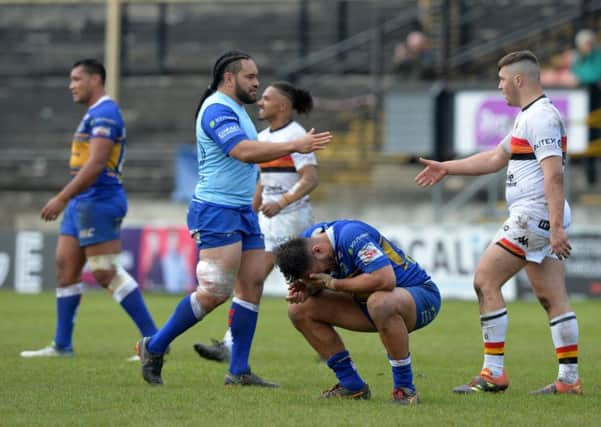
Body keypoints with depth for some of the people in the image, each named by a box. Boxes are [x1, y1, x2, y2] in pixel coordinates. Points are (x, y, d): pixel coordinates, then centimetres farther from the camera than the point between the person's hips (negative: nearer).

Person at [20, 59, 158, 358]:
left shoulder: (105, 113, -14)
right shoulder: (95, 114, 18)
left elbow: (95, 165, -23)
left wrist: (62, 198, -23)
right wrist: (67, 199, 23)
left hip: (98, 201, -10)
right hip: (83, 202, 10)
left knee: (105, 272, -12)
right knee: (65, 266, 9)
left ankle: (153, 339, -10)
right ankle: (62, 345, 14)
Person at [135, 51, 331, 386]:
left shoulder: (237, 110, 18)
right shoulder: (217, 109, -14)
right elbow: (244, 151, -28)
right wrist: (295, 146, -29)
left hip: (243, 212, 10)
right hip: (217, 210, -10)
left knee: (252, 286, 3)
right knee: (216, 291, -13)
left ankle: (239, 371, 6)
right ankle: (154, 347, 1)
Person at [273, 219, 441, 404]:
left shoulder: (351, 235, -30)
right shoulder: (306, 241, -7)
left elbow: (385, 279, -39)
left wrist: (332, 283, -29)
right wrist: (307, 289, -18)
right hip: (369, 301, 8)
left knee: (380, 302, -42)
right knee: (300, 310, -2)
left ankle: (405, 389, -24)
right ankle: (352, 385, 5)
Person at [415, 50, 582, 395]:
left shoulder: (541, 117, -14)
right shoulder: (530, 116, 20)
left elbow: (554, 173, -23)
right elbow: (495, 158, 30)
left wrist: (556, 227, -29)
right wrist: (446, 168, 33)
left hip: (534, 215, -10)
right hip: (539, 218, 10)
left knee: (486, 280, -7)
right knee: (553, 298, 6)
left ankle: (494, 373, -7)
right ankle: (569, 379, 3)